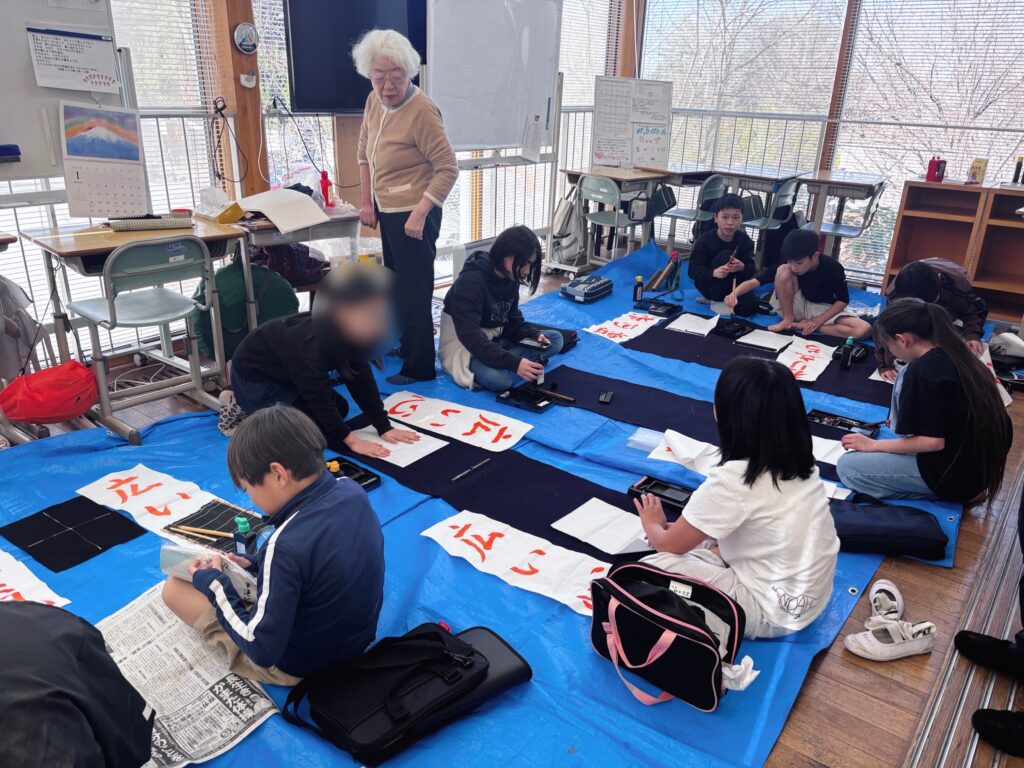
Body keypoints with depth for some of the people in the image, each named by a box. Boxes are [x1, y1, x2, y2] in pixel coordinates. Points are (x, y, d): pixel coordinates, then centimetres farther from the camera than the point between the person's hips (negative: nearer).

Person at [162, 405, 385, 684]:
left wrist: (214, 583, -15)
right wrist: (257, 565, 3)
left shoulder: (287, 545, -35)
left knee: (174, 587, 1)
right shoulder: (352, 491, -14)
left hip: (298, 664, -7)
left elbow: (263, 651, -25)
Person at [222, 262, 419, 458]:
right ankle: (245, 414, 0)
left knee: (340, 408, 9)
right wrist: (351, 440, -28)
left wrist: (384, 427, -11)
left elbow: (361, 380, -8)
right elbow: (318, 397, -30)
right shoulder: (310, 343, -37)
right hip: (252, 375, -8)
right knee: (319, 428, -14)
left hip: (282, 373, 9)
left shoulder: (350, 330, -13)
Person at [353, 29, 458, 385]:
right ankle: (405, 343, 43)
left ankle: (419, 367, 13)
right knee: (396, 285, 23)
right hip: (386, 211, 9)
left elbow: (448, 168, -23)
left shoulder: (421, 111, -23)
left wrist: (419, 214, -26)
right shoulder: (374, 101, 2)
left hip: (413, 215, -9)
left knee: (415, 292, -1)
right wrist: (367, 202, 10)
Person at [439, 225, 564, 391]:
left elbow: (513, 318, 11)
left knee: (555, 339, -3)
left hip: (496, 340, 9)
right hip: (465, 347, -9)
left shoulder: (510, 278, 0)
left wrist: (534, 335, -11)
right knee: (498, 379, -40)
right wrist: (514, 363, -39)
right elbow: (470, 337, -32)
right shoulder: (470, 281, -25)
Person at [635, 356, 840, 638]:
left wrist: (652, 524, 11)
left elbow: (670, 545, -10)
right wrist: (674, 528, 12)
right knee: (697, 535, 16)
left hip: (774, 614, -8)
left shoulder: (731, 481, -27)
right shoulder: (800, 462, -5)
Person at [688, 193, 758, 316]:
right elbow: (692, 270, -21)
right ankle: (716, 300, -15)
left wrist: (743, 267, -37)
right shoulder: (705, 240, -17)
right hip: (708, 285, -3)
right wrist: (713, 273, -41)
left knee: (750, 305, -26)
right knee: (725, 255, -27)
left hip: (732, 285, 3)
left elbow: (751, 269, -12)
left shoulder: (744, 240, -7)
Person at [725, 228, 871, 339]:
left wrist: (817, 322, -24)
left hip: (823, 310, 0)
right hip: (797, 306, 0)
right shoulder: (788, 266, -21)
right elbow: (755, 281, -25)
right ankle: (788, 319, -12)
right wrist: (734, 293, -45)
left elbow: (842, 300, -13)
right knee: (783, 271, -29)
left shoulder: (832, 268, -22)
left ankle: (804, 325, -18)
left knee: (864, 330, -27)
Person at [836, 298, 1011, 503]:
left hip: (955, 472, -9)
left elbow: (933, 441, -21)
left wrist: (874, 445, -10)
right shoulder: (954, 354, 3)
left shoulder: (922, 372, -23)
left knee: (846, 467, -6)